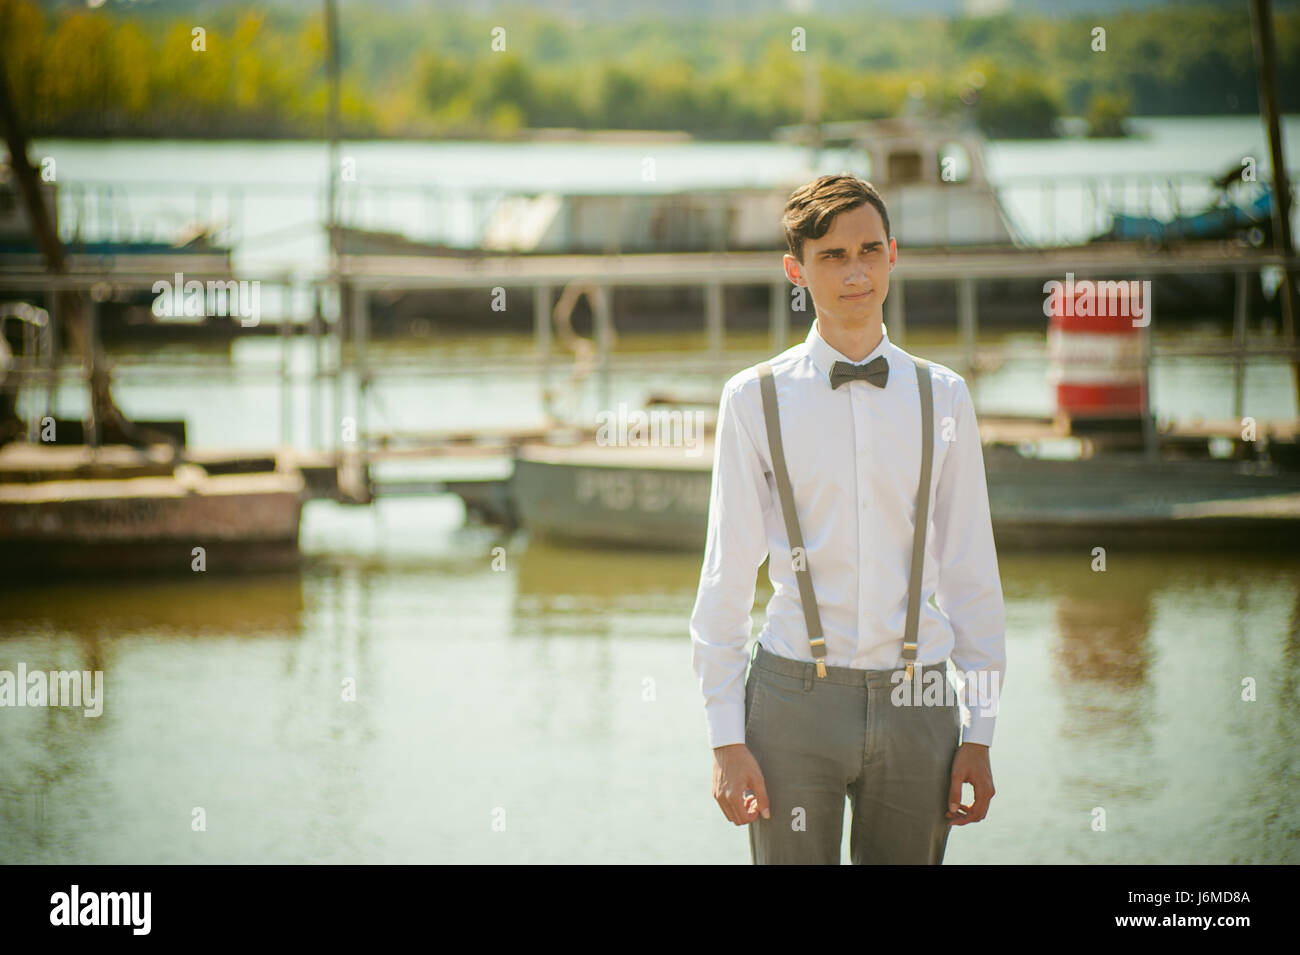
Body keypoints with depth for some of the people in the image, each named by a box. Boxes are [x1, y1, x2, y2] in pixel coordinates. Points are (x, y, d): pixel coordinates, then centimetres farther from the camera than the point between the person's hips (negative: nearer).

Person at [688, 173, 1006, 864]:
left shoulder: (942, 398, 7)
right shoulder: (755, 399, 2)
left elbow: (972, 574, 9)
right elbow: (725, 578, 2)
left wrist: (980, 733, 5)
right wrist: (726, 740, -3)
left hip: (916, 703, 2)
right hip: (797, 696, -2)